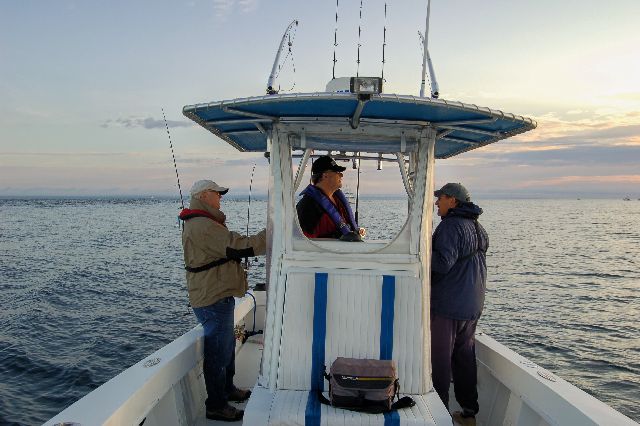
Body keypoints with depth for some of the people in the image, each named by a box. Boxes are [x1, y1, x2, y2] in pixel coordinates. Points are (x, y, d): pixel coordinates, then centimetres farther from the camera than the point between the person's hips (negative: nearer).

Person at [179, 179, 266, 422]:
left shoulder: (200, 224, 15)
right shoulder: (204, 226, -22)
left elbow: (231, 247, 19)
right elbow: (244, 247, -25)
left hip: (217, 296, 11)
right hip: (213, 300, -11)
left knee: (227, 345, 23)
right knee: (218, 351, 0)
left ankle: (228, 389, 39)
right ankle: (216, 406, 14)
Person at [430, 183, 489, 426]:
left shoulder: (450, 225, -16)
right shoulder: (478, 227, 13)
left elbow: (443, 264, -23)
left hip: (447, 305, -9)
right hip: (473, 306, 9)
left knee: (439, 360, 1)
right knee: (465, 357, 17)